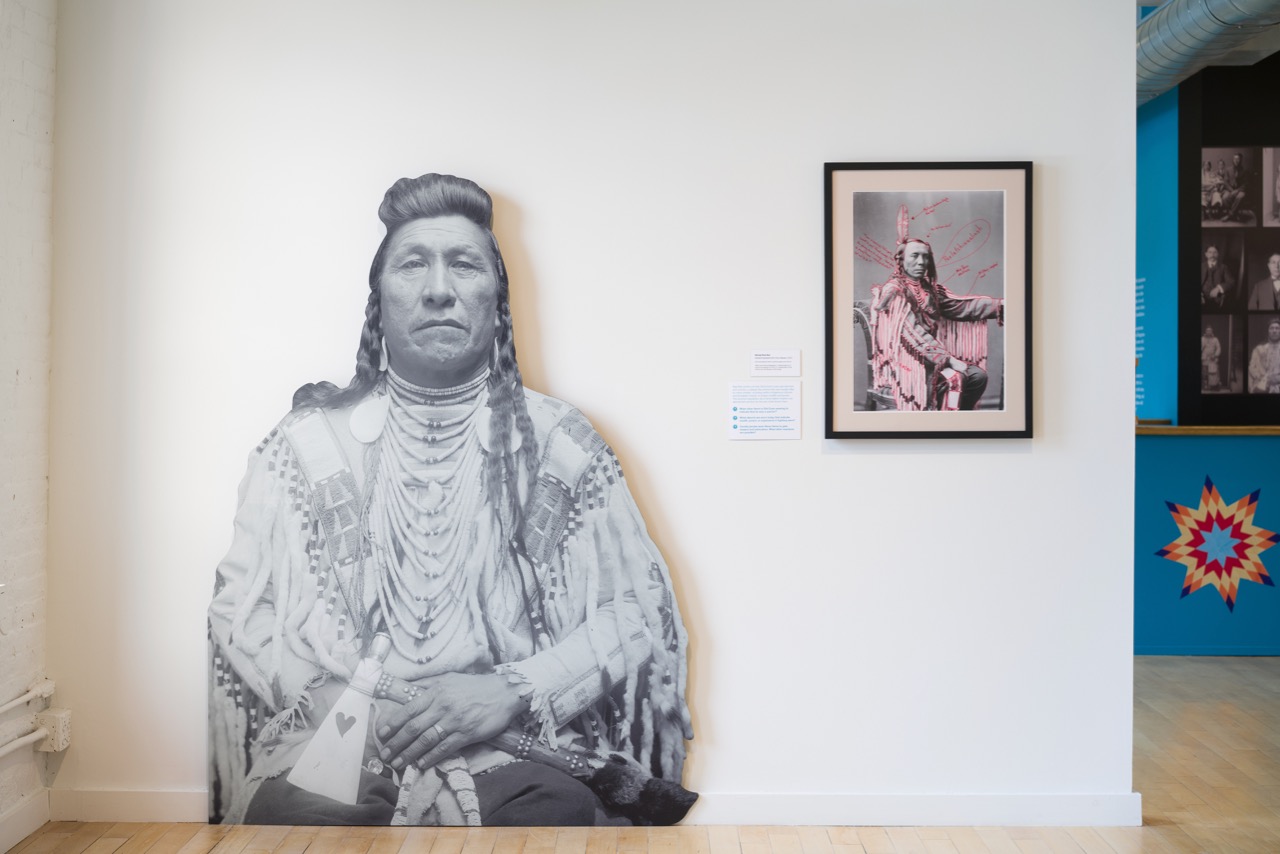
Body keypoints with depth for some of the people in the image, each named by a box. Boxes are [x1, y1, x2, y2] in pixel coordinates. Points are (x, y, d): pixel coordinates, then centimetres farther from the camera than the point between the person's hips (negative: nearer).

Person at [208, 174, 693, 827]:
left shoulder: (558, 442, 5)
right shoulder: (307, 442, 9)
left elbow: (642, 608, 2)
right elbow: (236, 609, 8)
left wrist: (511, 692, -12)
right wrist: (346, 698, -9)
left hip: (513, 751, -1)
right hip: (333, 748, 2)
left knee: (557, 809, -32)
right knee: (284, 811, -30)